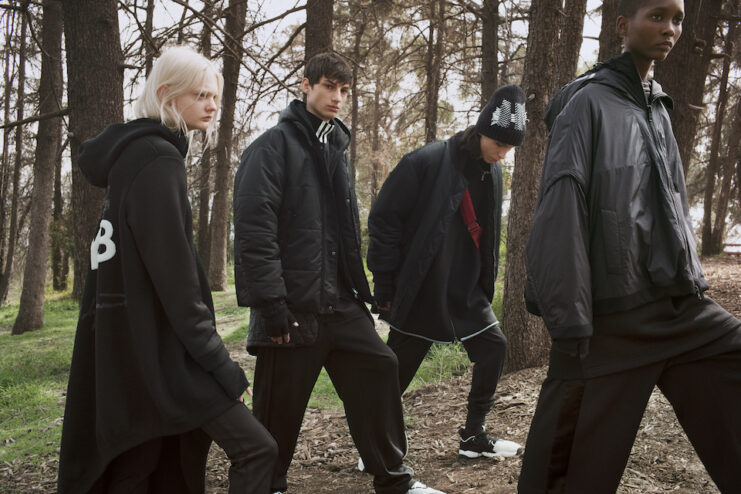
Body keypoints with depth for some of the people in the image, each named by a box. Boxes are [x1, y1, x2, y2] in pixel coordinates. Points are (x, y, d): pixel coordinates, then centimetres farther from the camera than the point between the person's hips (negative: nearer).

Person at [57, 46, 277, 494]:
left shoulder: (132, 153, 16)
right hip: (157, 345, -10)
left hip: (124, 340, 10)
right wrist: (220, 363, -17)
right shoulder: (158, 161, -14)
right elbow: (173, 275, -20)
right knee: (256, 448, -8)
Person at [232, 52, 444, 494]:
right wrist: (272, 306, -21)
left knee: (379, 368, 5)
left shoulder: (337, 148, 17)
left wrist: (359, 288, 15)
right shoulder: (276, 145, -7)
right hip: (294, 307, -7)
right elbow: (254, 229, -17)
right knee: (280, 408, 3)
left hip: (340, 303, 7)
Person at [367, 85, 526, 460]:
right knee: (398, 370, 2)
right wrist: (385, 287, -15)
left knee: (493, 348, 8)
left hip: (465, 290, 7)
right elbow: (383, 219, -15)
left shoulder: (491, 174, 6)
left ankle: (473, 436, 24)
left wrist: (485, 284, 17)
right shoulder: (426, 163, -17)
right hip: (419, 292, -7)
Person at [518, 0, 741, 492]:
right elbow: (561, 211, -15)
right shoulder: (589, 102, -7)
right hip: (612, 317, -7)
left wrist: (692, 283, 17)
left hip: (683, 311, 7)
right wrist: (569, 320, -20)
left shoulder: (658, 108, 17)